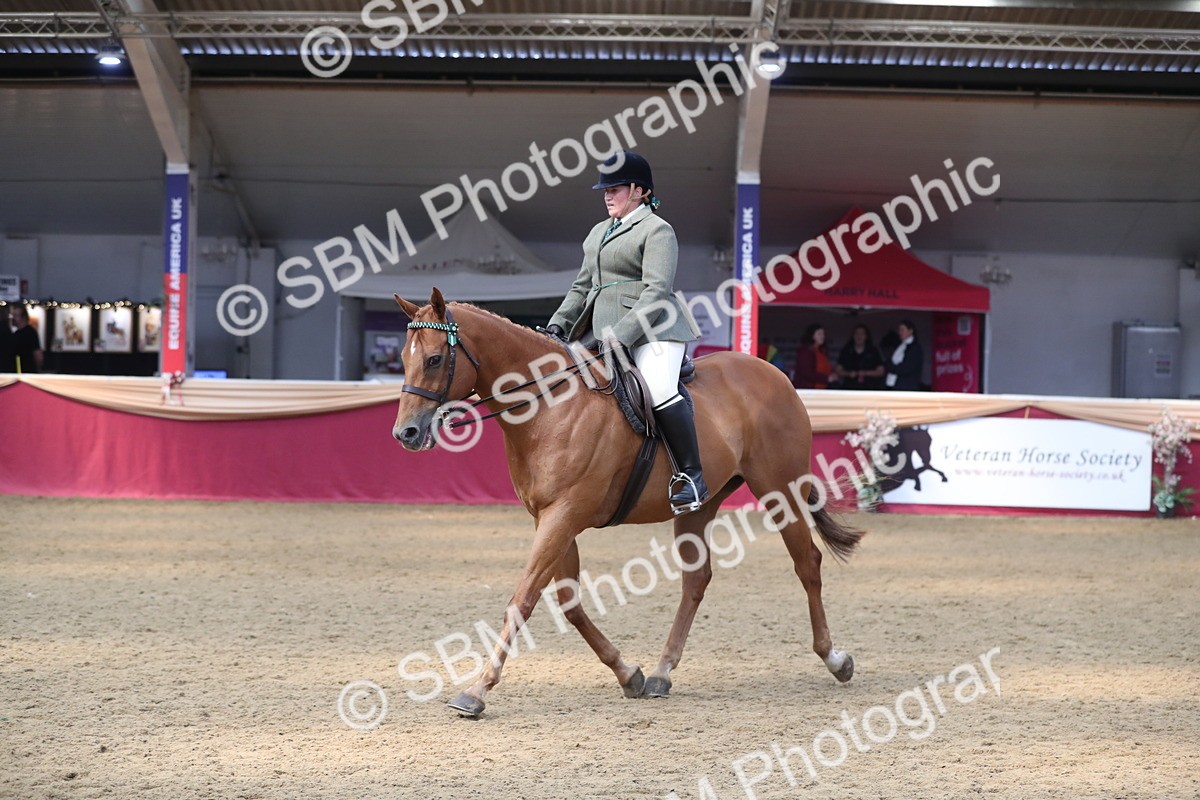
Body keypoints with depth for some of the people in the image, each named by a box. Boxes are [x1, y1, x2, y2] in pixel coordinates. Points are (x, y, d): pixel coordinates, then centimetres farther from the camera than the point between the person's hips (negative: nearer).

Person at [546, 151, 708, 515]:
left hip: (651, 330, -9)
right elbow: (582, 287, 27)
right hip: (604, 333, 9)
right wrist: (558, 325, 11)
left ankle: (691, 475, -22)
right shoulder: (598, 233, 24)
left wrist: (621, 335, -22)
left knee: (658, 389, -31)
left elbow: (656, 292, -13)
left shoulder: (656, 230, -2)